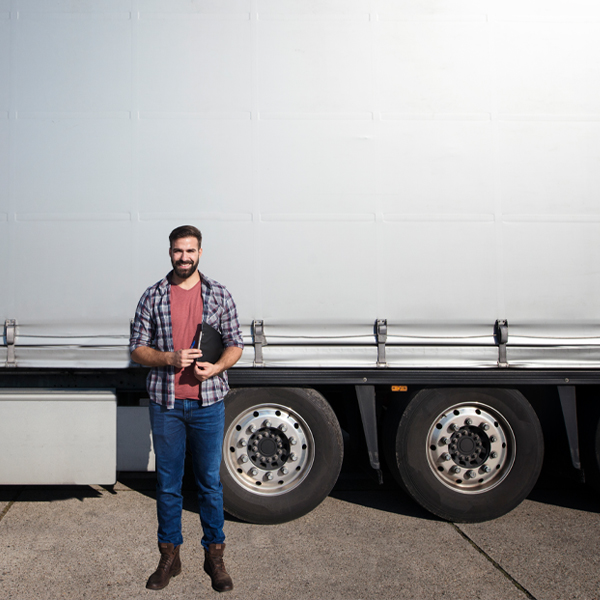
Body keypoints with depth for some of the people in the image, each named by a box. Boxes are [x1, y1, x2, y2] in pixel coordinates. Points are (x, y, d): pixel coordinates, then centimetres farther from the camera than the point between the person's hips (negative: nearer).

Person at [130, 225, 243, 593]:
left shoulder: (219, 295, 3)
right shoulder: (154, 296, 3)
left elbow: (235, 345, 4)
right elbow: (137, 349, 3)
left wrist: (216, 367, -16)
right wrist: (170, 359, -15)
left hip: (208, 402, 0)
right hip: (166, 404, 1)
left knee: (210, 483, 8)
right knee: (168, 484, 10)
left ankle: (215, 556, 23)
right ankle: (170, 557, 25)